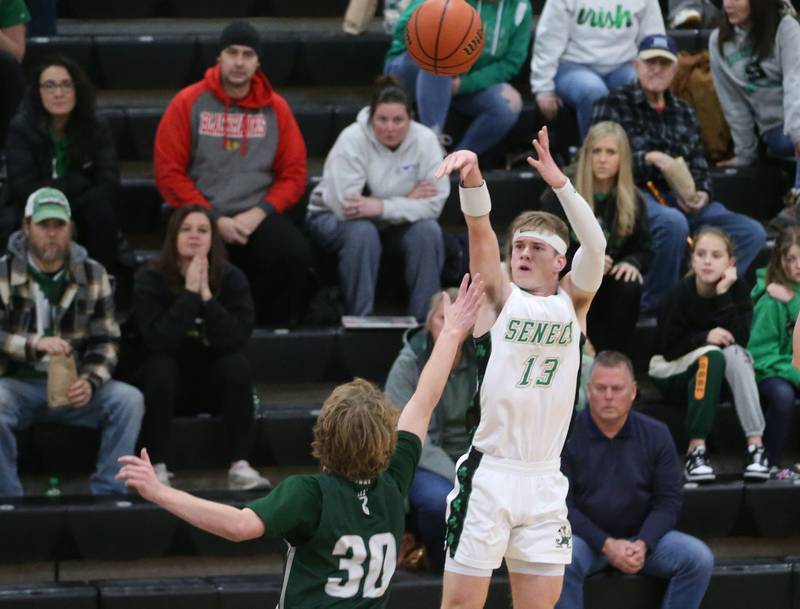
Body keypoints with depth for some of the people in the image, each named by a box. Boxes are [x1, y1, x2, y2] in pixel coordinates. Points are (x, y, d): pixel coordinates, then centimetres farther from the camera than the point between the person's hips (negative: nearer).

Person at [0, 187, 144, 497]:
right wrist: (35, 344, -29)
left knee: (129, 400, -22)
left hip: (72, 388, 3)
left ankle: (107, 494, -12)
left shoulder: (93, 274, 7)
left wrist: (91, 382, -16)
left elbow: (106, 341, 4)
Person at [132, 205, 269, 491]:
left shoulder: (231, 278, -9)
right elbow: (158, 341, -27)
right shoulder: (150, 279, -13)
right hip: (168, 380, -1)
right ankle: (157, 468, -30)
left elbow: (236, 339, -23)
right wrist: (189, 293, -29)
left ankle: (240, 466, -28)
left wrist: (206, 295, -29)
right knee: (160, 367, -33)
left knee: (237, 364, -28)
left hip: (213, 381, 2)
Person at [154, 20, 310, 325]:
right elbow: (169, 173, -2)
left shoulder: (276, 108, 9)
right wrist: (214, 220, -10)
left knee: (295, 254, -29)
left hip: (257, 218, 2)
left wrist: (258, 214, -8)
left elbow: (293, 174, 8)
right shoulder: (188, 103, 2)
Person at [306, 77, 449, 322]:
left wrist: (382, 207, -35)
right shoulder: (352, 140, -25)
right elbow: (345, 207, -32)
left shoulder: (425, 140, -17)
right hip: (333, 218, -3)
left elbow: (434, 204, -22)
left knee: (428, 231, -26)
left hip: (395, 221, 3)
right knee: (362, 232, -35)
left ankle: (425, 319, -16)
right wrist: (407, 201, -28)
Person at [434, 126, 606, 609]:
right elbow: (480, 228, -13)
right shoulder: (499, 295, 3)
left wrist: (559, 182, -21)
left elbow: (595, 245, -9)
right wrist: (472, 175, -31)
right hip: (488, 474, -3)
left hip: (545, 481, 3)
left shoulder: (572, 302, 8)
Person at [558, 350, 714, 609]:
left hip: (643, 537, 3)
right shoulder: (568, 435, -10)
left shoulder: (656, 435, 0)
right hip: (587, 537, -3)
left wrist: (642, 544, -19)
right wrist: (606, 545, -21)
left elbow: (669, 501, -1)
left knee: (699, 558, -21)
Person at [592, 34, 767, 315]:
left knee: (752, 232, -15)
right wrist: (650, 158, -18)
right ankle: (654, 305, -23)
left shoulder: (684, 113, 21)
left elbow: (699, 168, 18)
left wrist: (702, 194, -5)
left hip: (680, 199, 6)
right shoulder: (614, 105, 5)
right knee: (673, 222, -41)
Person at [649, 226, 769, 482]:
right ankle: (696, 450, -39)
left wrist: (723, 294, -25)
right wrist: (705, 337, -28)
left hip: (722, 376, 3)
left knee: (735, 353, -31)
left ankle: (755, 444, -39)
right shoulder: (680, 294, -16)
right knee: (711, 355, -34)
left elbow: (740, 339, -20)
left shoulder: (738, 289, -9)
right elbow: (668, 349, -14)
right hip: (674, 373, -3)